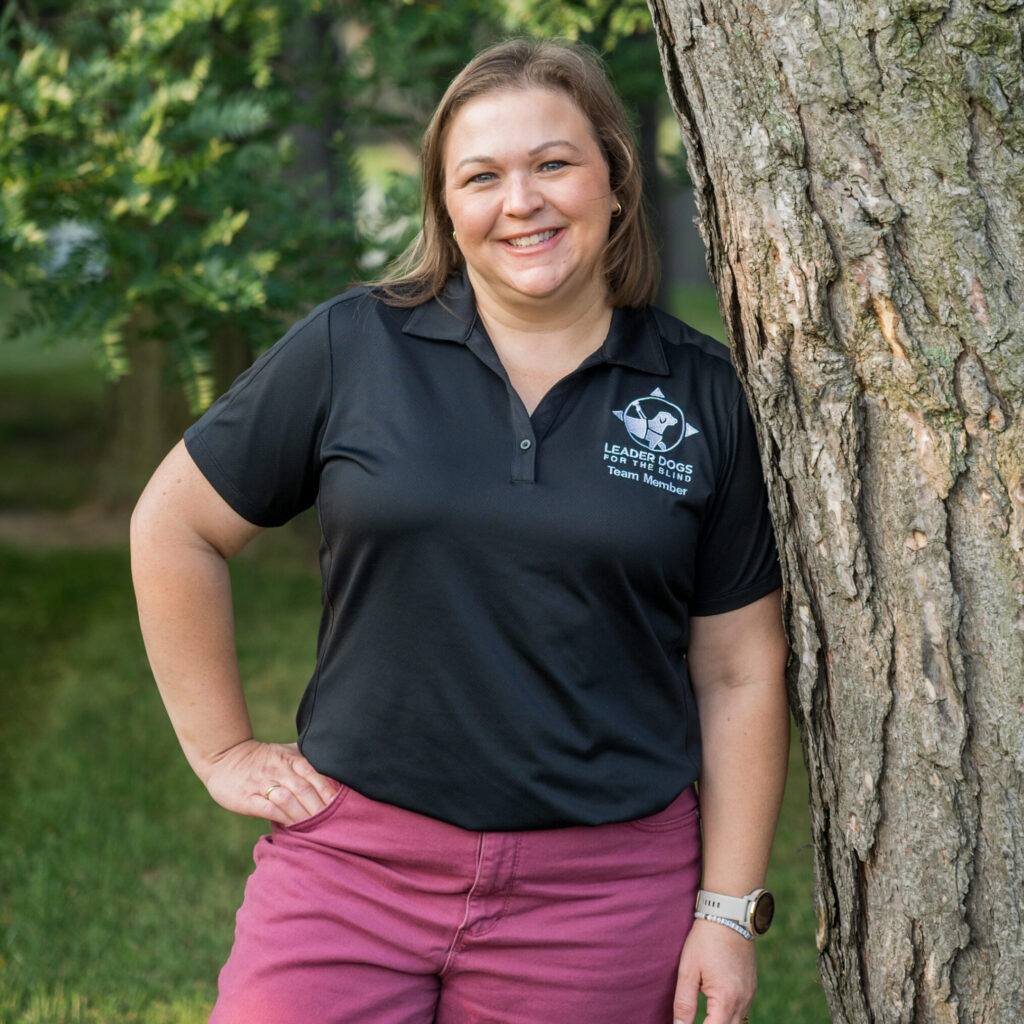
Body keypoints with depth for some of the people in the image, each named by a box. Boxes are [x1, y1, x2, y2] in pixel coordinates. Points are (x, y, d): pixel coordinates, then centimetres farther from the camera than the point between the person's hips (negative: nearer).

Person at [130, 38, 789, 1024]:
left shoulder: (702, 395, 3)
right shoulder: (351, 349, -1)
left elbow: (739, 674, 5)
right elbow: (174, 528, 7)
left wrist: (730, 909, 1)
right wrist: (224, 750, 6)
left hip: (602, 897, 1)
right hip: (355, 862, 0)